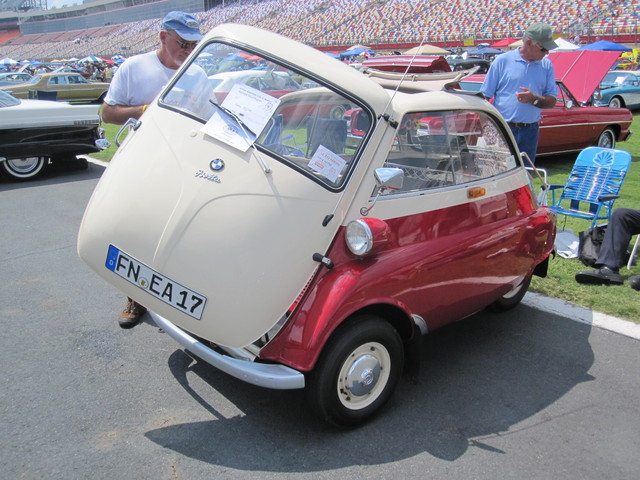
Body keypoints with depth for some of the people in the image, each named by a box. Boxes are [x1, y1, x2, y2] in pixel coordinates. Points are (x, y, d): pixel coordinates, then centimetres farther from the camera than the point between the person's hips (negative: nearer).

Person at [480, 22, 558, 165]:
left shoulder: (547, 65, 10)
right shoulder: (502, 61, -1)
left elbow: (552, 101, 8)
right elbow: (485, 96, -1)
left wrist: (534, 99, -13)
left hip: (530, 132, 4)